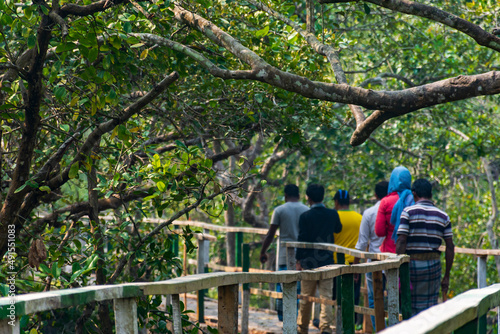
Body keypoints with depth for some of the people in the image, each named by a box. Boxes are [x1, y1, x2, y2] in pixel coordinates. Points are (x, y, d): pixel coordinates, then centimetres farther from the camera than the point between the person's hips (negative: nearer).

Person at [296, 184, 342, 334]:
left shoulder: (305, 216, -8)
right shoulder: (333, 214, 0)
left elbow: (302, 239, -8)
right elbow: (338, 229, 20)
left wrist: (298, 260, -1)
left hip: (309, 261, -1)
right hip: (327, 262, 2)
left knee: (306, 297, 10)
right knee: (326, 296, 1)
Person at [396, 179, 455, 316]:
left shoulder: (408, 212, -3)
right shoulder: (443, 216, 8)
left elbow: (401, 242, -11)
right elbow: (450, 247, 6)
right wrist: (446, 276, 11)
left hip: (412, 263, -3)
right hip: (433, 264, 3)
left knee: (410, 308, 8)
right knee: (430, 308, 7)